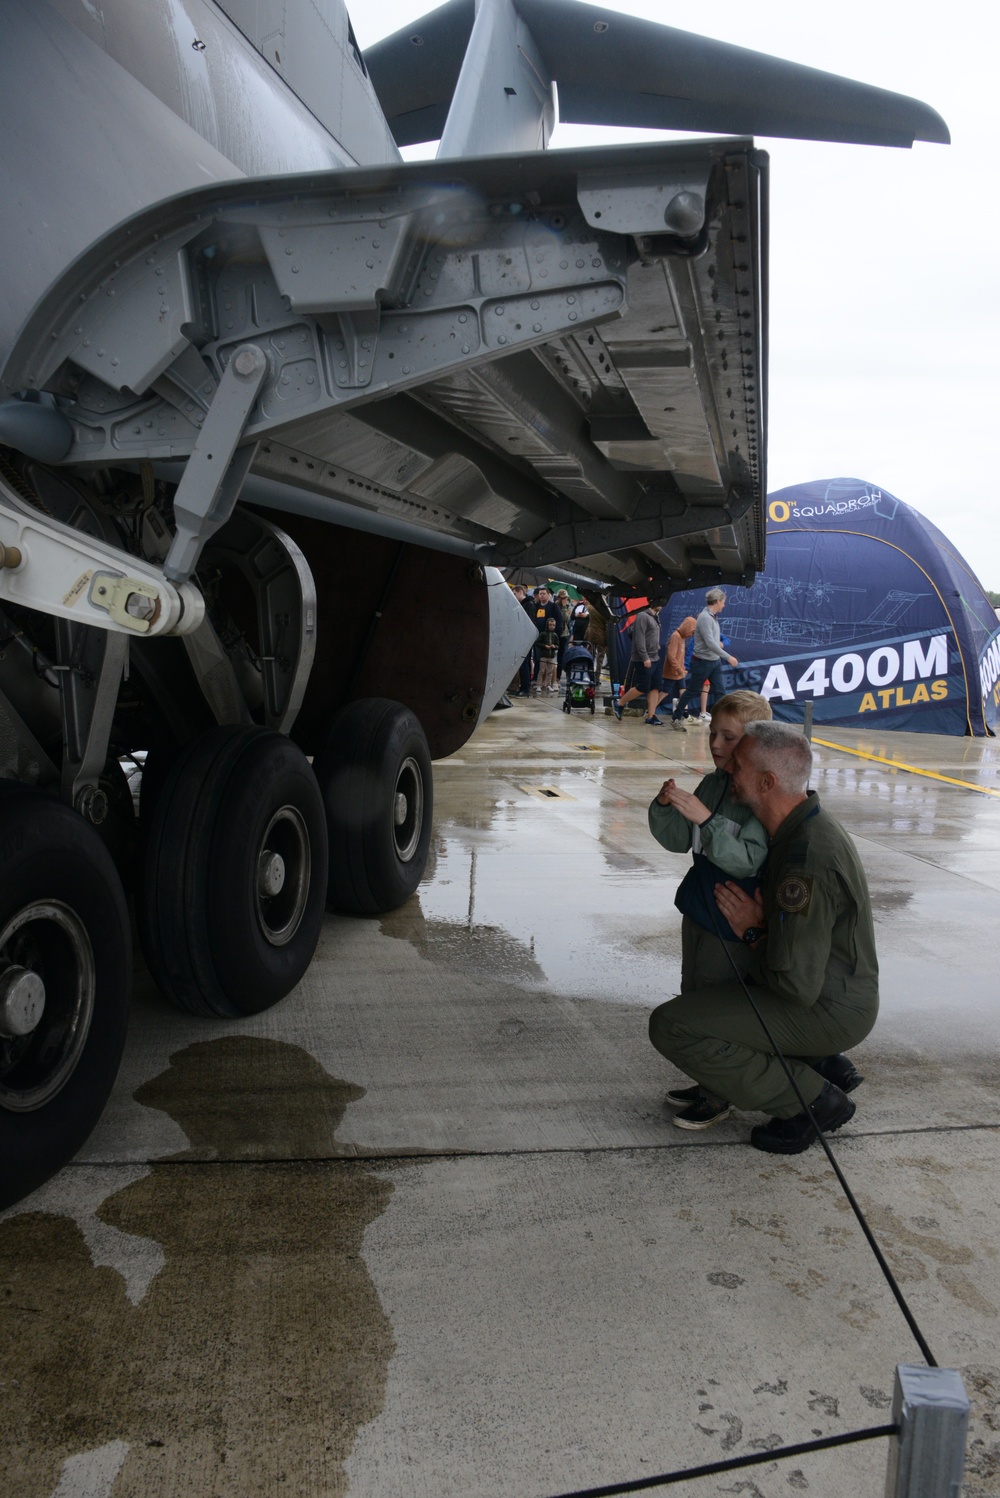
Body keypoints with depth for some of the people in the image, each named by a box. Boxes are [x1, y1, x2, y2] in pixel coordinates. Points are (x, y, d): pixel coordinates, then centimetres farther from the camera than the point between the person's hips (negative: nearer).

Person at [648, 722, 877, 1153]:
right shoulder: (810, 825, 2)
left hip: (828, 1012, -10)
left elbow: (798, 984, -30)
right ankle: (820, 1064, 17)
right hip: (837, 992, 10)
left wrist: (753, 934, -15)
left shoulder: (807, 863, -31)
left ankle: (814, 1101, -4)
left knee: (670, 1025, -17)